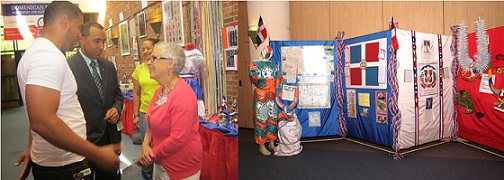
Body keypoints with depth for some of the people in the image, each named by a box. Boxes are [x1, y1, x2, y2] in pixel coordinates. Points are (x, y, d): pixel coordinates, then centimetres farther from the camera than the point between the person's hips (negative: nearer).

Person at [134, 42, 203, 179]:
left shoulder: (182, 94, -23)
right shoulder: (159, 91, 4)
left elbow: (178, 139, -26)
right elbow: (152, 124, 11)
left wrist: (152, 155, -13)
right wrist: (146, 144, -7)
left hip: (181, 168, -8)